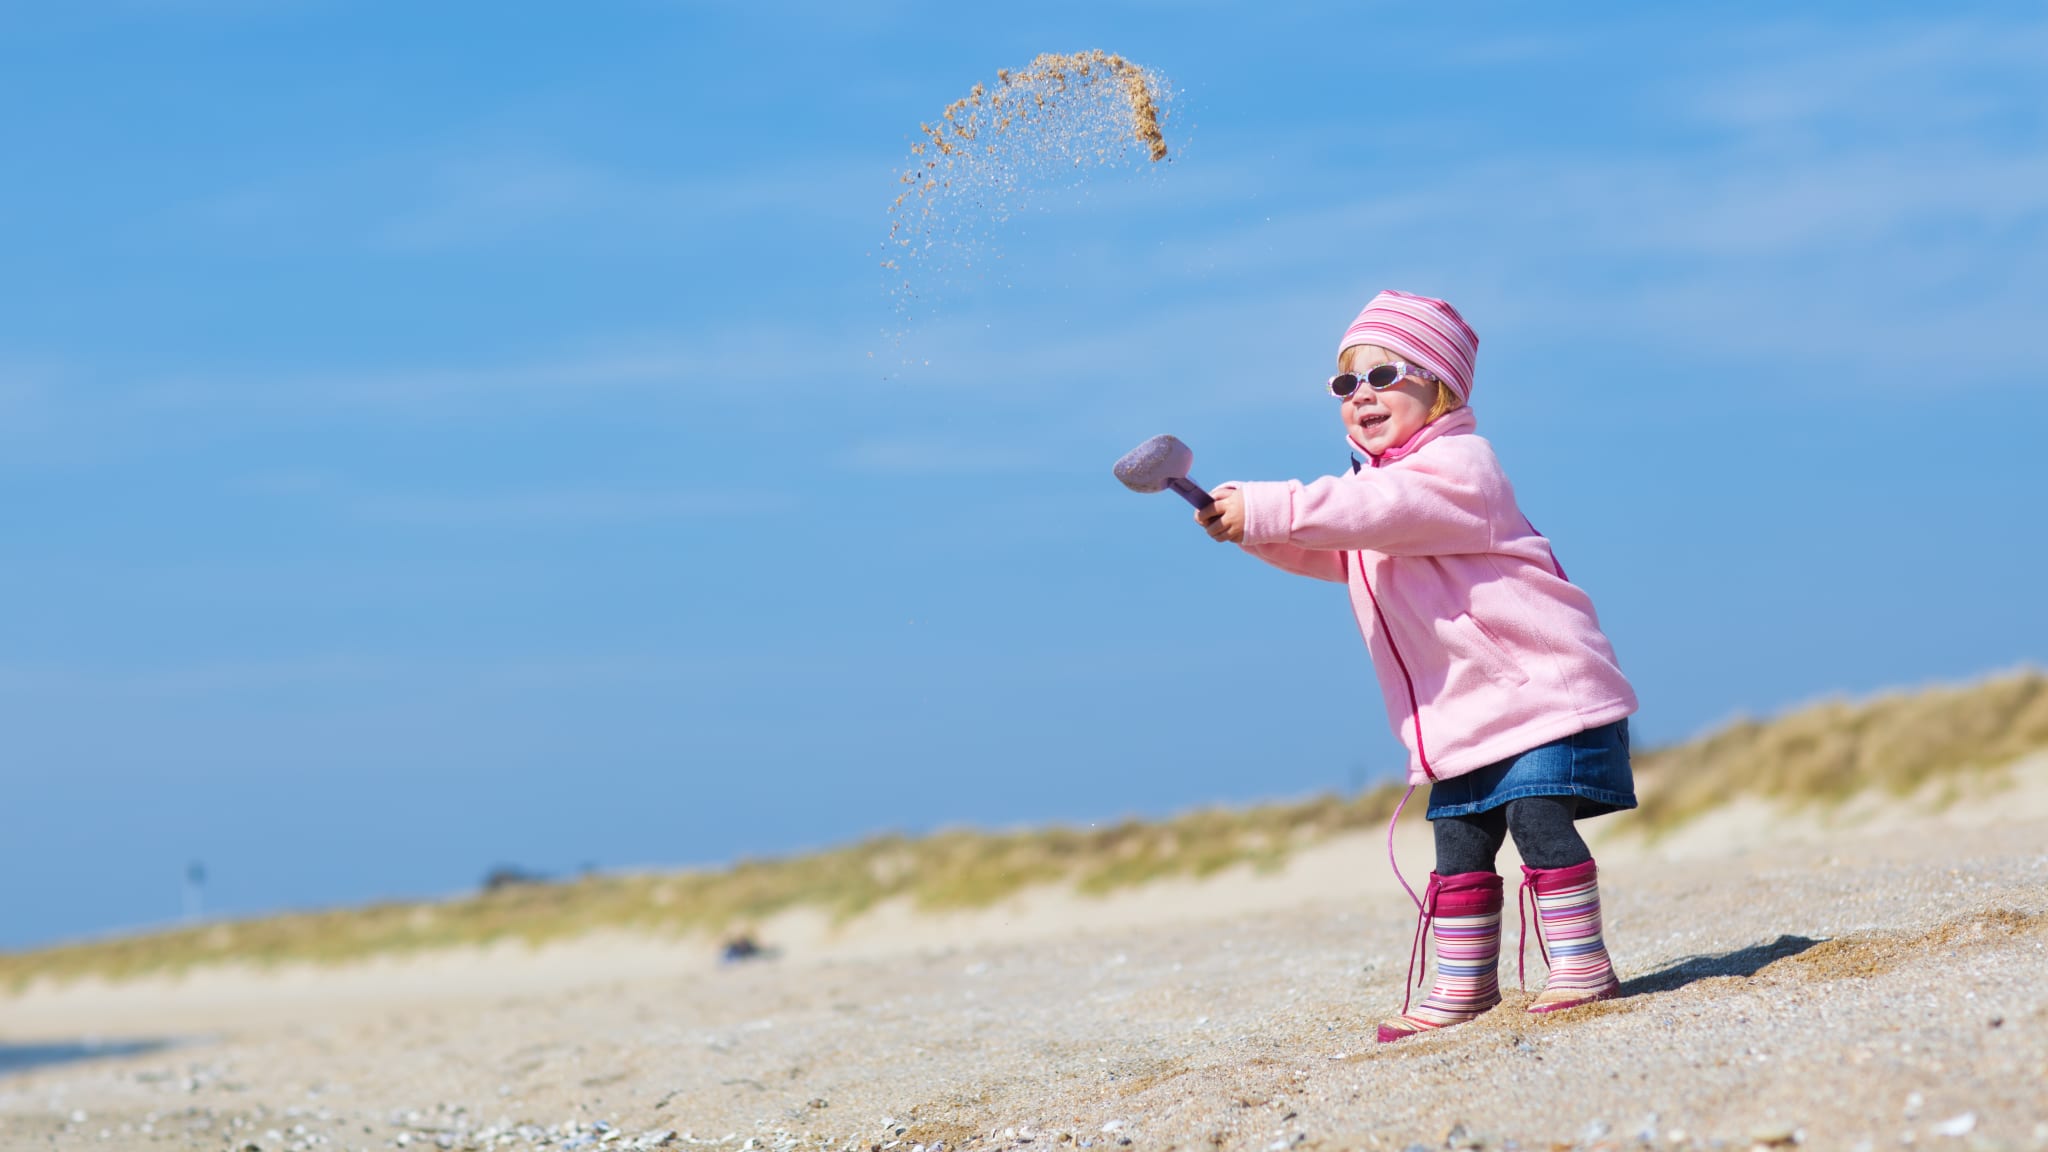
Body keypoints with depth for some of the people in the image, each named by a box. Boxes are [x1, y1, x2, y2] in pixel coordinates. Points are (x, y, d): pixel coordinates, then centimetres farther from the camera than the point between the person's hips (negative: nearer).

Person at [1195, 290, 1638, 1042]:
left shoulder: (1456, 465, -14)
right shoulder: (1379, 481, 16)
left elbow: (1370, 510, -28)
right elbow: (1321, 551, 14)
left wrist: (1264, 510, -30)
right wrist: (1246, 522, -4)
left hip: (1538, 683, -9)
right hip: (1462, 708, 9)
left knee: (1537, 816, -16)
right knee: (1459, 841, 8)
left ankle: (1581, 964, -9)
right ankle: (1464, 981, 14)